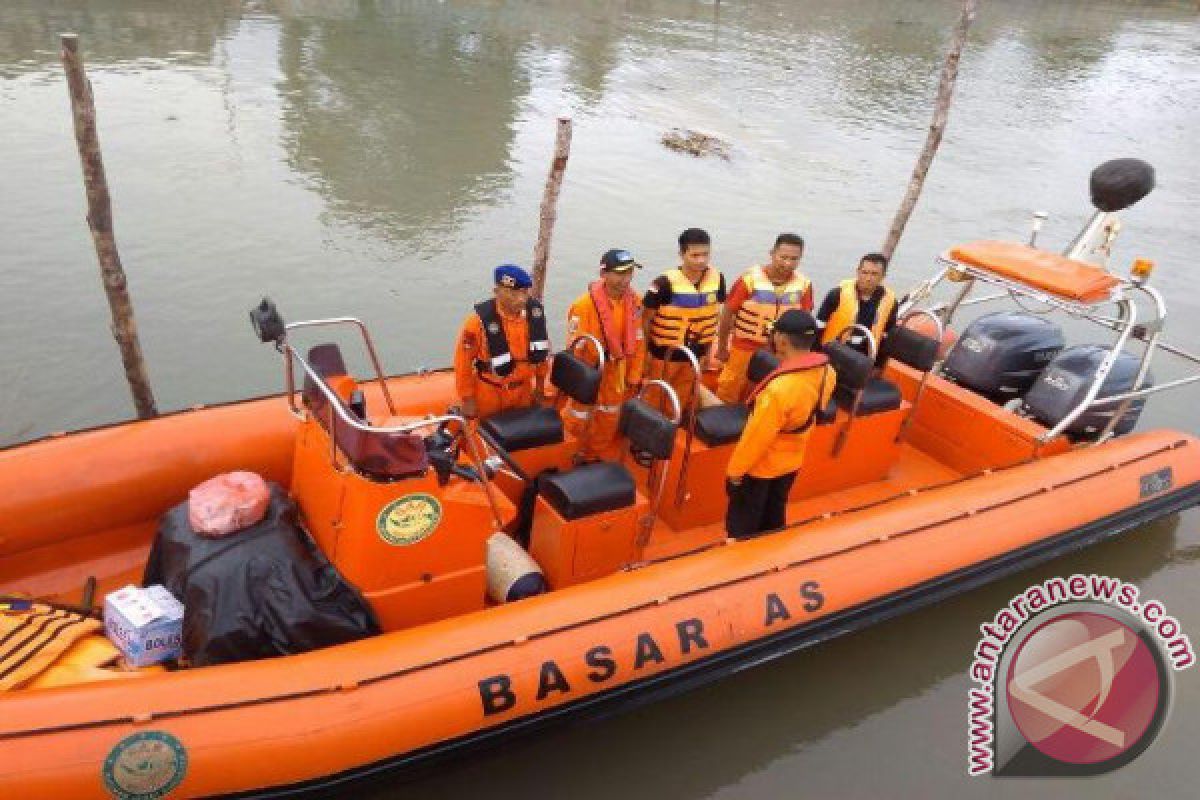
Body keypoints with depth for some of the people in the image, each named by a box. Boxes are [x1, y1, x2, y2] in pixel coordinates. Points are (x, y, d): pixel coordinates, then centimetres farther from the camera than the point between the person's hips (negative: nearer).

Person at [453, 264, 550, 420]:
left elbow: (541, 349, 3)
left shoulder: (536, 312, -13)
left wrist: (540, 385, 11)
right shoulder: (479, 320, -26)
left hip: (523, 390, 4)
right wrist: (467, 399, -9)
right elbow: (463, 361, -15)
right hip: (490, 393, -4)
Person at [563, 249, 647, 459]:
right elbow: (575, 347, -19)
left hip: (616, 373, 6)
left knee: (608, 424, 21)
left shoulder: (635, 302, -9)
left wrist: (634, 377, 5)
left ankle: (595, 460, 43)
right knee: (577, 422, 8)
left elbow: (638, 342, 1)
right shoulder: (584, 305, -26)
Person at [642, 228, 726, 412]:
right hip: (664, 353, -4)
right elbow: (646, 317, -13)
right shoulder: (666, 282, -24)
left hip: (694, 354, 4)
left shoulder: (717, 278, -10)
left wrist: (712, 345, 9)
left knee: (682, 403, 19)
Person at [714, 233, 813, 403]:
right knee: (728, 395, 11)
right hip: (744, 349, -2)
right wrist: (722, 348, -1)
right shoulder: (751, 279, -18)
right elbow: (728, 313, -7)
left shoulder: (804, 284, -10)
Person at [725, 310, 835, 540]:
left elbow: (757, 436, -26)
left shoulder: (780, 388, -37)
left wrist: (735, 469, -13)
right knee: (774, 517, 27)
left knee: (742, 524, 15)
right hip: (792, 460, 7)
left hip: (760, 466, -7)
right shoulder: (827, 371, -14)